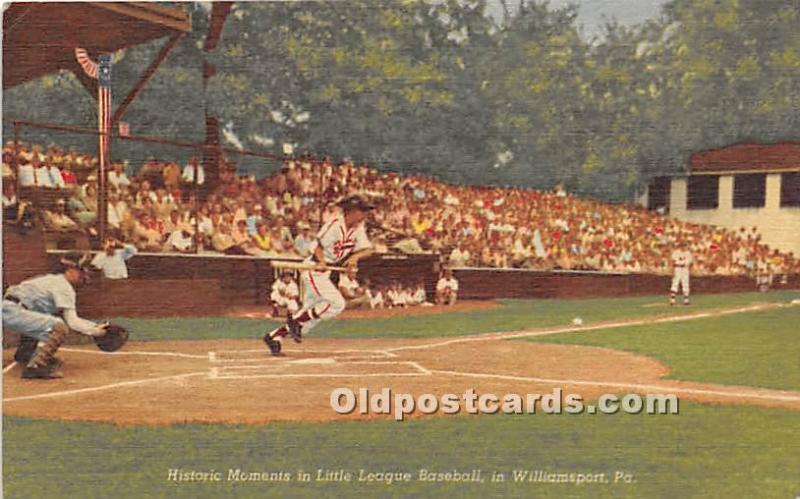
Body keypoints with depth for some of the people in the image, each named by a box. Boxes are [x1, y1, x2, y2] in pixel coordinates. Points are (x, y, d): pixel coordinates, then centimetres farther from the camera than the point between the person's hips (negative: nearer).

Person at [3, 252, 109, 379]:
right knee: (59, 327, -24)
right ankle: (35, 367, -27)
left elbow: (69, 318, 22)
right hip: (12, 311, -11)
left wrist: (95, 326, 15)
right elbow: (72, 322, -17)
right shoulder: (64, 287, -10)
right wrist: (95, 331, -8)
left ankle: (25, 353, 41)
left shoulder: (55, 280, 20)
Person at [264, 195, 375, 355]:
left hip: (328, 273, 9)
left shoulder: (358, 228, 5)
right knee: (337, 303, -19)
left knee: (312, 315, 9)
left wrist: (355, 256, -20)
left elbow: (368, 249, 0)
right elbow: (319, 247, -17)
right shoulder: (335, 224, -18)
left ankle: (274, 336, 16)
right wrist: (322, 262, -35)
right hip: (313, 269, -9)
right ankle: (297, 320, -9)